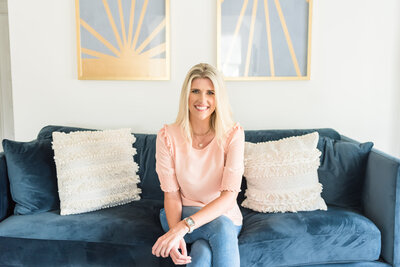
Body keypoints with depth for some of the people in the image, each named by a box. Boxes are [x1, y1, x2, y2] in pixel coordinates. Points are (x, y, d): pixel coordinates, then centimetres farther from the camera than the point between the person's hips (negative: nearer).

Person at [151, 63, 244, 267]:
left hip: (224, 215, 0)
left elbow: (230, 195, -21)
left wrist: (183, 227, -34)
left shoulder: (233, 134, -13)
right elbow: (171, 194, -9)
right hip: (182, 212, 0)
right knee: (222, 226, -32)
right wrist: (175, 232, -30)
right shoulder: (167, 136, -11)